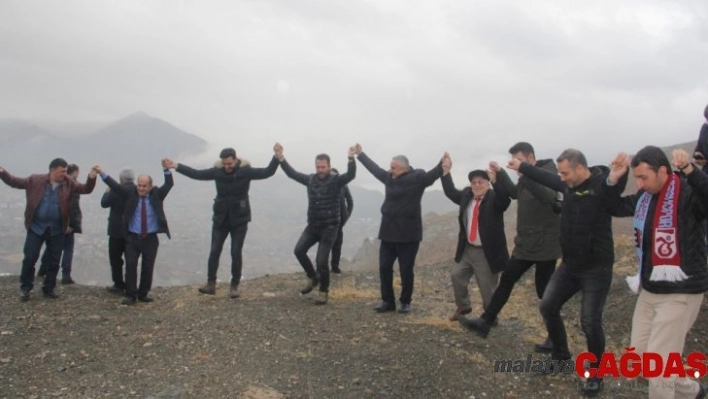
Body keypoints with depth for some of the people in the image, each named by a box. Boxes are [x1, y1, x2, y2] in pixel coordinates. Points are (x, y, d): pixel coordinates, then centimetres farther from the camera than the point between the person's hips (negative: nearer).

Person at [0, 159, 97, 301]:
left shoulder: (69, 183, -1)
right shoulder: (35, 180, -4)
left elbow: (85, 189, -1)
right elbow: (16, 182, 4)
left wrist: (91, 178, -20)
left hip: (57, 230, 2)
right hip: (36, 227, -2)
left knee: (54, 261, 8)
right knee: (30, 258, 2)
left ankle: (49, 288, 23)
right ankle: (25, 288, 19)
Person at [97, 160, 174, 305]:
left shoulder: (157, 194, 2)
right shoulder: (131, 194, 2)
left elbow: (169, 185, -9)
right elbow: (115, 186, -6)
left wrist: (167, 170, -24)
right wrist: (102, 173, -17)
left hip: (151, 239, 0)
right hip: (133, 238, 0)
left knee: (148, 267, 5)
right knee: (130, 265, -5)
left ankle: (143, 294, 18)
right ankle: (131, 295, 4)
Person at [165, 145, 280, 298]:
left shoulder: (245, 171, -13)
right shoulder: (217, 171, -4)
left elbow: (267, 172, -19)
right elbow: (197, 174, 3)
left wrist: (277, 157, -33)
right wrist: (177, 166, -1)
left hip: (239, 219, -3)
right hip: (220, 218, 3)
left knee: (236, 253, 2)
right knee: (214, 251, 2)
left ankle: (234, 286, 13)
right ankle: (211, 284, 11)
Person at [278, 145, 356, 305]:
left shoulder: (336, 181, -10)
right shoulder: (310, 179, 4)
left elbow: (351, 175, -26)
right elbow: (292, 173, 6)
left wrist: (351, 158, -42)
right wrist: (280, 158, -4)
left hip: (329, 227, -5)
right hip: (312, 225, 5)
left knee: (321, 260, -6)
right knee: (299, 250, -8)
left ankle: (323, 291, 14)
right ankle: (313, 277, 16)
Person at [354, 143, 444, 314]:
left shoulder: (417, 178, -10)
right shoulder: (389, 177, 8)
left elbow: (432, 174, -27)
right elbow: (374, 168, 23)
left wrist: (442, 165, -47)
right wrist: (360, 154, 33)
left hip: (408, 234, -6)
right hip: (389, 232, 6)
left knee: (406, 270, 3)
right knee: (384, 268, 8)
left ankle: (405, 302, 20)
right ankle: (388, 301, 20)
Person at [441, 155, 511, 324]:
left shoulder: (494, 198, -13)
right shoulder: (467, 195, 5)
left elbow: (505, 198, -34)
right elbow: (451, 192, 17)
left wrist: (496, 179, -49)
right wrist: (446, 172, 6)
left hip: (486, 252, -6)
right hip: (467, 249, 7)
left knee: (488, 288, 5)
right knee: (457, 276, 17)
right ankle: (463, 307, 38)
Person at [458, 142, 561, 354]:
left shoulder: (547, 172, -15)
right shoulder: (527, 176, 9)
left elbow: (548, 196, -35)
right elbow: (515, 193, 27)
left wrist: (524, 173, -41)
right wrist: (500, 173, 15)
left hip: (544, 244, -8)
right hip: (525, 244, 8)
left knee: (544, 290, 0)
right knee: (506, 280, 12)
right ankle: (486, 321, 21)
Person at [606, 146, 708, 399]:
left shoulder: (688, 192, -19)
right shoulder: (644, 196, 3)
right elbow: (616, 207, 18)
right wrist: (614, 180, 3)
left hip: (680, 293, -8)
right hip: (649, 290, 8)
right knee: (639, 356, 17)